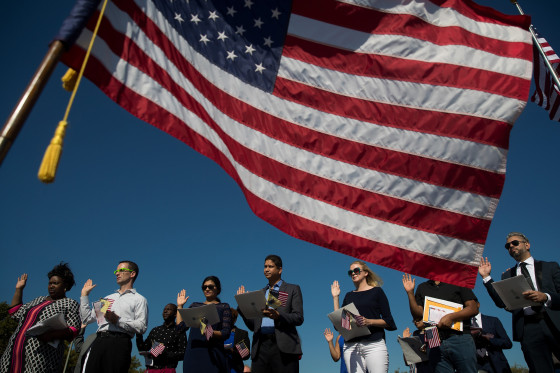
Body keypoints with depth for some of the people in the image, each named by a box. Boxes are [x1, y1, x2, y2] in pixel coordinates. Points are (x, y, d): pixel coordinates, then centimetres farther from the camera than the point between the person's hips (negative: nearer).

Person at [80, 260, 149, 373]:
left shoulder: (139, 299, 8)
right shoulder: (108, 298, 29)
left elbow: (142, 327, -5)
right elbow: (86, 318, 24)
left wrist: (118, 320, -13)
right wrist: (84, 294, 24)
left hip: (119, 342, -5)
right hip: (99, 341, 5)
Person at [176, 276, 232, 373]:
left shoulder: (224, 307, 9)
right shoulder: (195, 305, 19)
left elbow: (226, 333, -1)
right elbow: (180, 327, 12)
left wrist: (212, 333, -20)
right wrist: (180, 306, 15)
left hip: (213, 354, -2)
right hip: (193, 354, 3)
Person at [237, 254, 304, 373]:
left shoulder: (293, 289, 8)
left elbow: (299, 318, -2)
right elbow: (253, 325, 18)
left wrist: (278, 316, -19)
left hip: (283, 346, -3)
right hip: (261, 347, 4)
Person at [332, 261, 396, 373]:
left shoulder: (376, 291, 8)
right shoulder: (349, 296, 19)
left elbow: (388, 321, 2)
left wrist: (369, 321, -15)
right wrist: (335, 297, 12)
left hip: (374, 344, -3)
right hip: (351, 346, 3)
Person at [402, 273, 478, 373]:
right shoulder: (422, 287, 16)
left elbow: (474, 308, 0)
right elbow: (417, 316, 8)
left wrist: (452, 317, -15)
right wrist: (410, 293, -3)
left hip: (460, 339, -2)